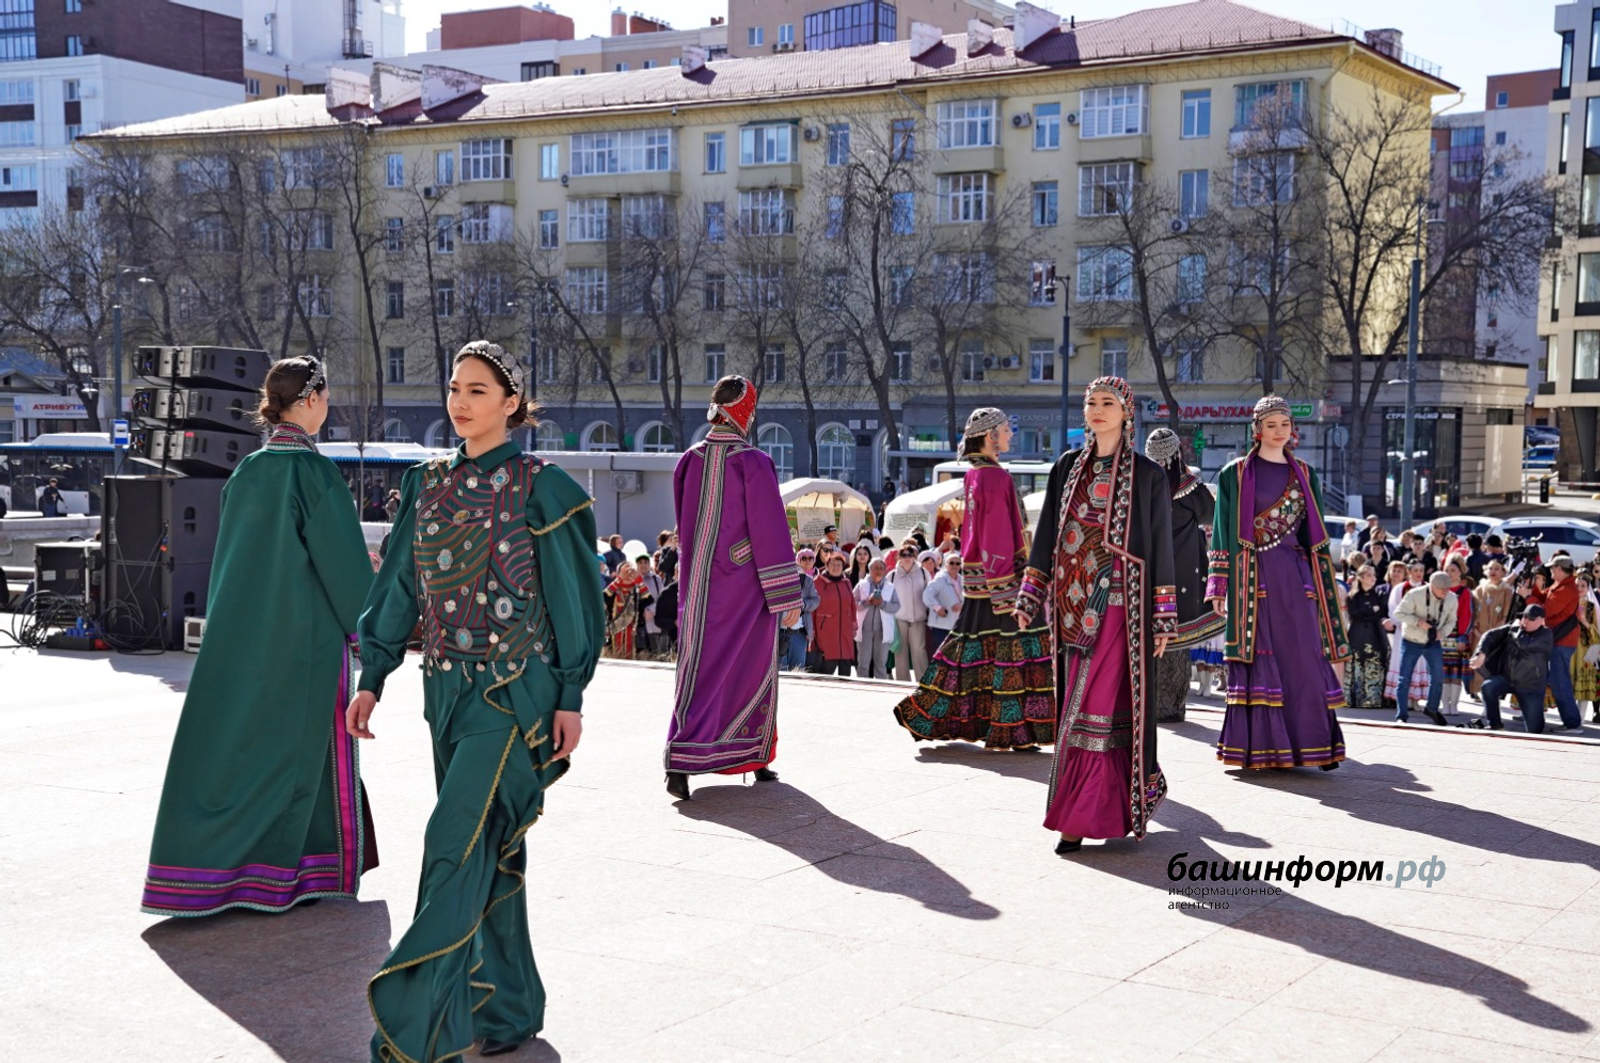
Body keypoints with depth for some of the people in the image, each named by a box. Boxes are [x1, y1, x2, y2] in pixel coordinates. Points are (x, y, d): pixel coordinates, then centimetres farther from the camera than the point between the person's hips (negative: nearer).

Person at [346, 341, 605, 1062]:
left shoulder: (540, 489, -5)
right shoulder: (428, 484, 11)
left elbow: (572, 595, -4)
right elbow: (399, 587, 15)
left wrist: (570, 696, -7)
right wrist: (372, 677, 10)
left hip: (515, 690, -6)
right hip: (447, 686, 6)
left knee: (458, 840, -13)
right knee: (490, 849, 11)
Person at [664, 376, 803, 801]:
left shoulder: (689, 461, 2)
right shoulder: (753, 463, -13)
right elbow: (771, 532, -13)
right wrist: (788, 596, -9)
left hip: (699, 585, 4)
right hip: (745, 585, -4)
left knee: (700, 669, 5)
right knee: (752, 668, 11)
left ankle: (680, 762, -5)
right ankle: (756, 757, 21)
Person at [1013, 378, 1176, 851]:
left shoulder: (1148, 475, 0)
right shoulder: (1067, 469, 12)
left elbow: (1161, 546, 0)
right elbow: (1046, 536, 14)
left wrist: (1163, 618, -3)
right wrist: (1029, 597, 8)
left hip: (1119, 601, -4)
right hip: (1073, 602, 5)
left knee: (1094, 707, -8)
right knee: (1083, 702, 7)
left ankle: (1079, 817, -5)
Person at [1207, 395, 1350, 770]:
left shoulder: (1304, 475, 13)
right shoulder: (1236, 473, 3)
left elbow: (1315, 535, 15)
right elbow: (1223, 530, 1)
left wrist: (1322, 583, 10)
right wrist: (1220, 586, -5)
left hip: (1295, 577, 3)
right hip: (1254, 579, -3)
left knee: (1304, 658, -1)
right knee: (1258, 659, -3)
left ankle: (1312, 743, 2)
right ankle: (1258, 746, 1)